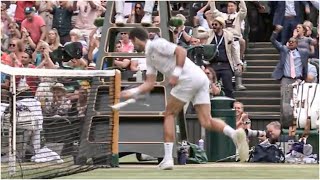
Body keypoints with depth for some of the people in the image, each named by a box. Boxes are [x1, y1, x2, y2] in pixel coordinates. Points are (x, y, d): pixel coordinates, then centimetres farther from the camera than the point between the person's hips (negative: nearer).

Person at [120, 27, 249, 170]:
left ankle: (168, 158, 0)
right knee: (206, 122, -1)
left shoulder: (156, 44, 0)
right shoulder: (150, 57, 28)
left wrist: (176, 74, -16)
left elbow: (181, 51, -11)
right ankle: (234, 133, -25)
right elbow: (149, 84, 26)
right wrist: (132, 92, 17)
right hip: (201, 79, 9)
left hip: (188, 78, -9)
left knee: (169, 115, 3)